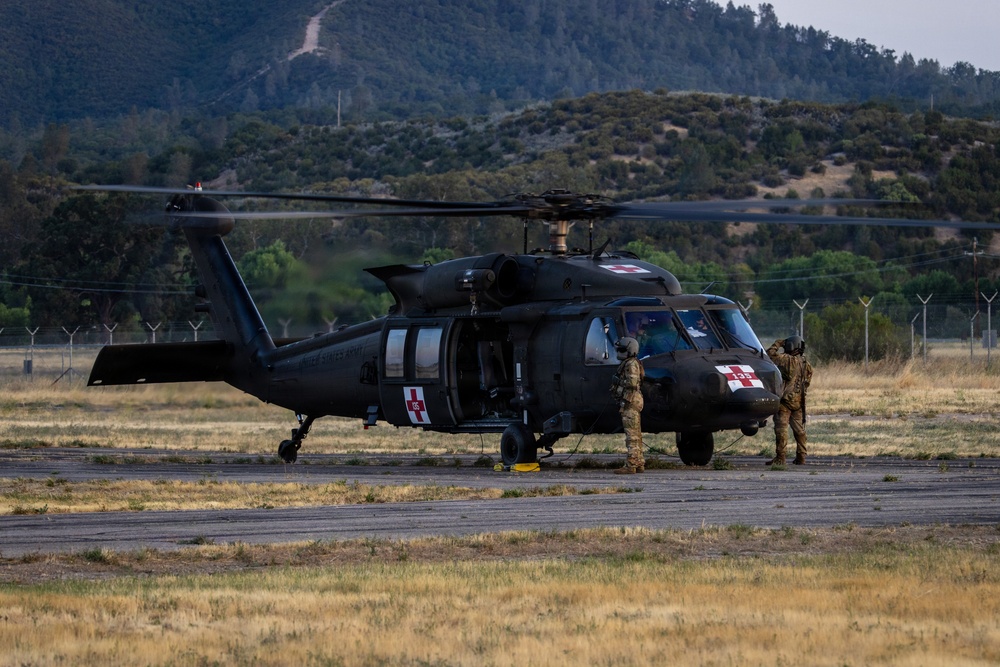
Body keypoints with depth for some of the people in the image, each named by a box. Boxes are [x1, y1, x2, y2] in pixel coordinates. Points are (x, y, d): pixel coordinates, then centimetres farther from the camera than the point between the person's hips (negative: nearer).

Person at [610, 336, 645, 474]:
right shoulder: (627, 364, 19)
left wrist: (624, 401, -18)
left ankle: (630, 465, -16)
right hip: (632, 401, 11)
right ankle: (639, 464, 17)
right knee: (635, 433, 13)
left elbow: (632, 384, -21)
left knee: (632, 434, -12)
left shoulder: (631, 364, -12)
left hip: (630, 401, -11)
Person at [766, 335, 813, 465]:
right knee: (799, 429, 13)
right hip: (799, 400, 7)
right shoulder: (806, 365, 8)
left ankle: (780, 457, -8)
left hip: (785, 399, -7)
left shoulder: (787, 360, -13)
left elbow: (770, 354, -9)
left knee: (781, 428, -5)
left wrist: (778, 343, 6)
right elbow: (807, 383, 14)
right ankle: (801, 456, 16)